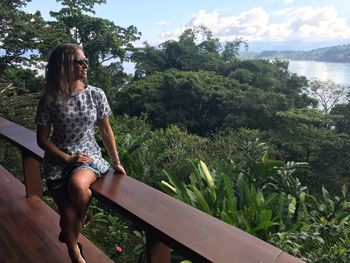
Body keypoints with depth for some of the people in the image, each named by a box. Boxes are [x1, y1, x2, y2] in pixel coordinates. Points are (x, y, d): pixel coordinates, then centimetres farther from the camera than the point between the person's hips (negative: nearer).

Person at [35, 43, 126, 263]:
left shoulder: (96, 94, -4)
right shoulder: (50, 100, -7)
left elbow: (106, 131, 4)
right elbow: (42, 139, -1)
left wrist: (116, 162, 3)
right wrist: (68, 158, -13)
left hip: (89, 156, 1)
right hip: (58, 161, 0)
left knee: (77, 185, -32)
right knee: (68, 213, -15)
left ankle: (71, 231, 1)